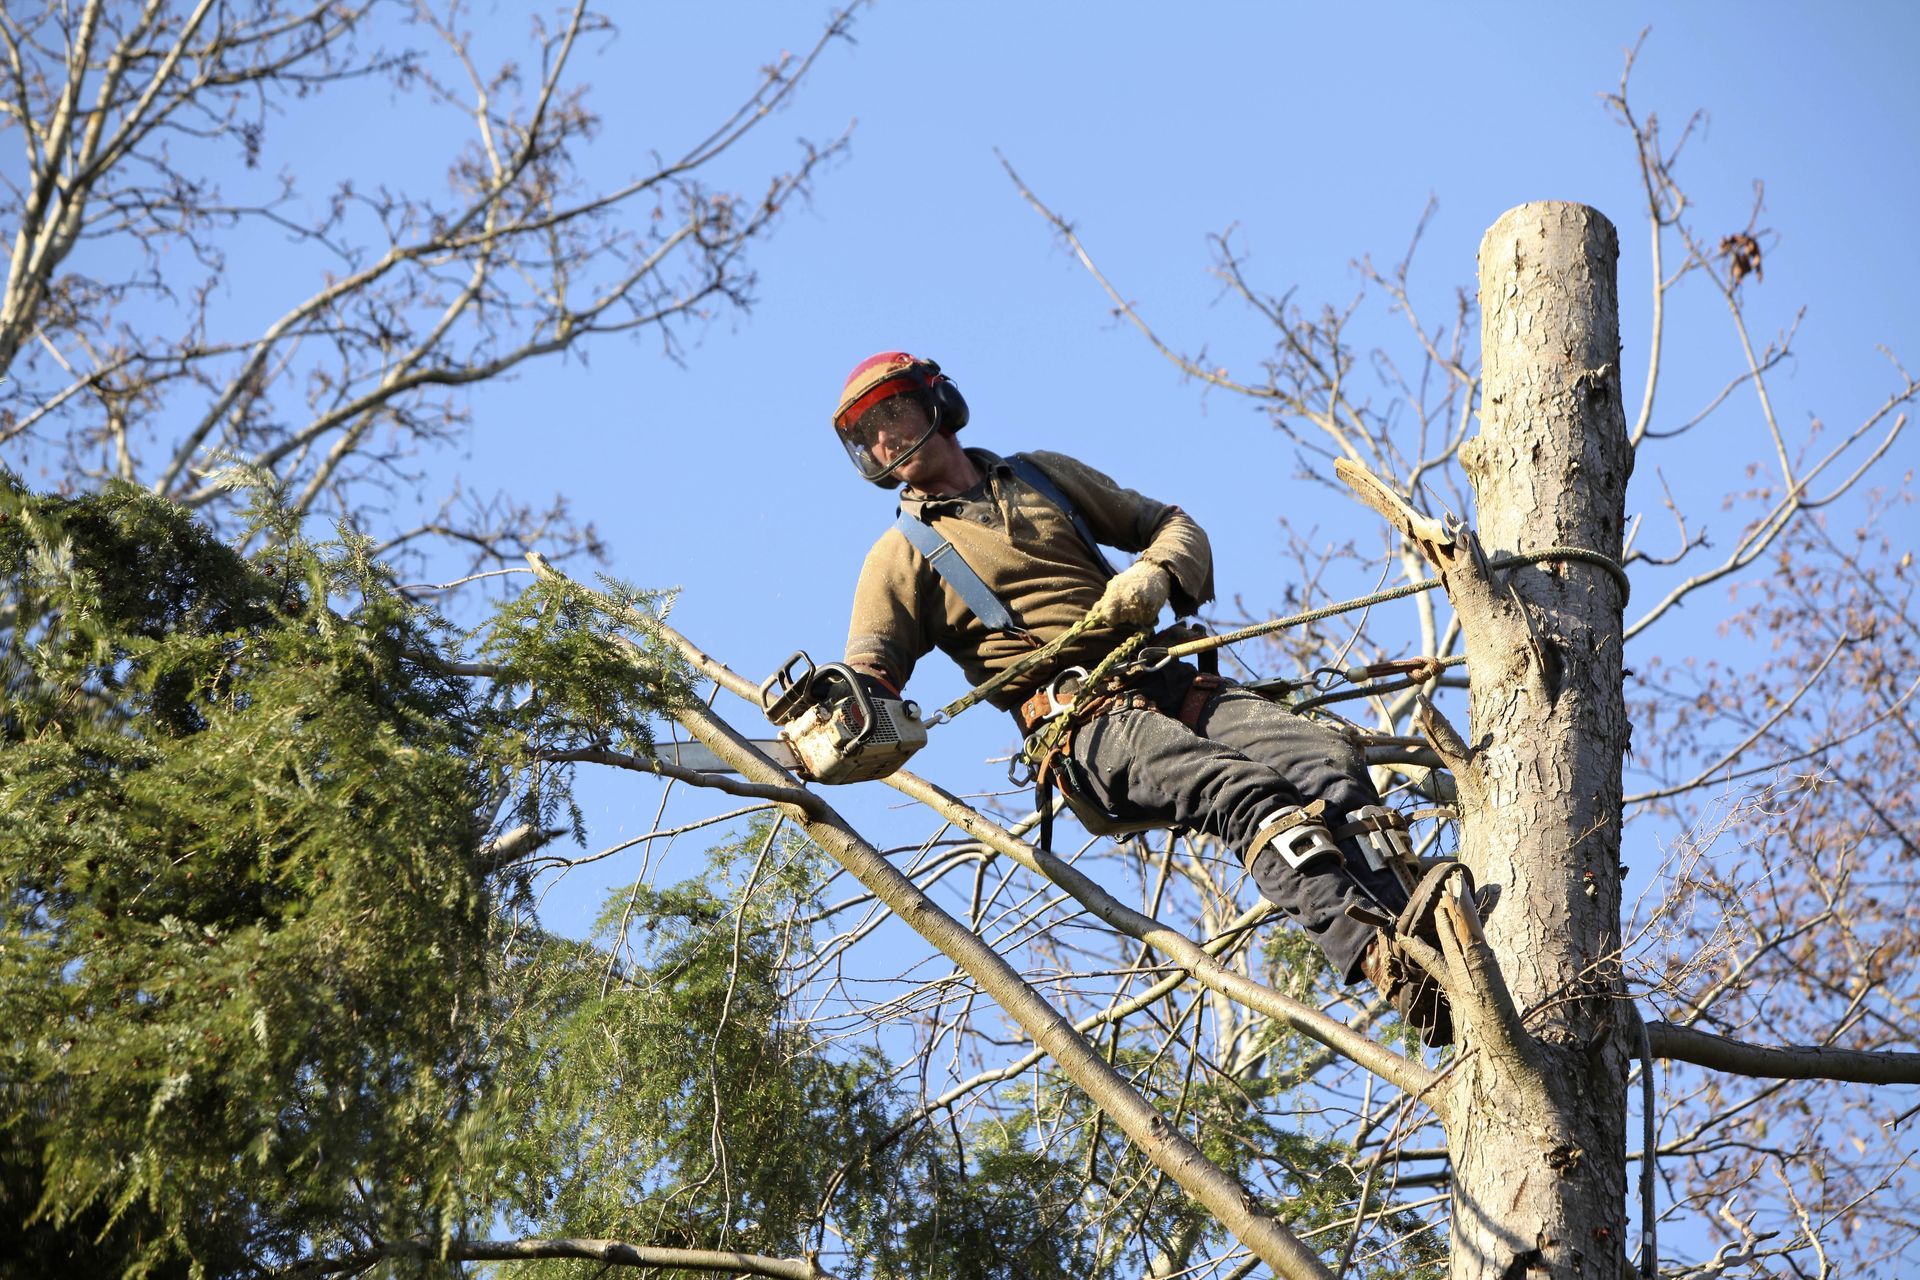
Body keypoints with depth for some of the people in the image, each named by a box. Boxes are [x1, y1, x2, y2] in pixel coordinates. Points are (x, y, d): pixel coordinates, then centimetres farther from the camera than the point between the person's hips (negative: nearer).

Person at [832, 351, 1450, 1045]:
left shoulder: (1042, 475, 25)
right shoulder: (902, 556, 15)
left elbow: (1174, 525, 26)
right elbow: (867, 680, 5)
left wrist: (1155, 576, 2)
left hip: (1165, 682, 5)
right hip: (1081, 721, -5)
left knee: (1330, 760, -24)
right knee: (1246, 791, -33)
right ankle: (1390, 967, -50)